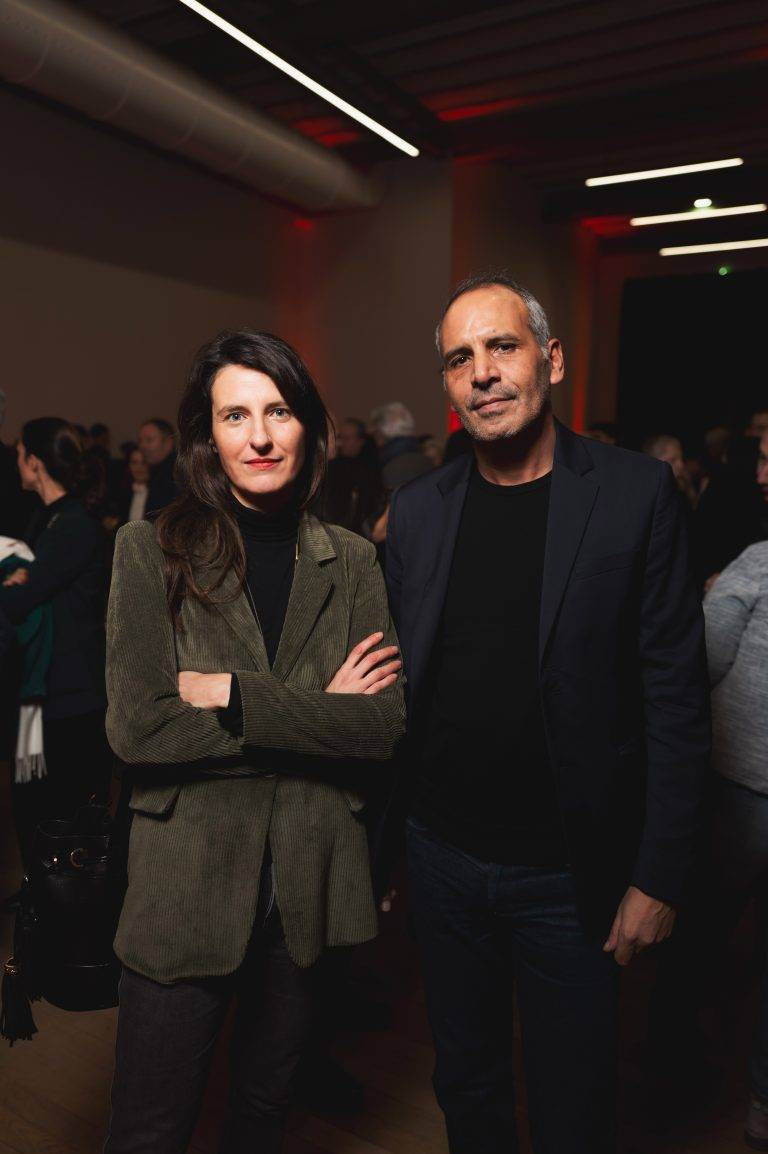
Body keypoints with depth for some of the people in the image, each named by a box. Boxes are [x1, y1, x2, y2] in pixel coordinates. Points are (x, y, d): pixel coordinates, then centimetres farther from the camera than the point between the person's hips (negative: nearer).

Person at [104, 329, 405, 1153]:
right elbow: (136, 728, -15)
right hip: (186, 880, -2)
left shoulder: (351, 562, 0)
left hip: (306, 883, 3)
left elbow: (386, 727, -9)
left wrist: (235, 696, -17)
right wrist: (315, 713, -16)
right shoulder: (151, 552, -6)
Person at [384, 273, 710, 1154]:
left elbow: (675, 699, -10)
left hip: (569, 873, -3)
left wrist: (659, 879, -10)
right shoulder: (417, 508, 0)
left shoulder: (636, 494, -10)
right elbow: (399, 688, 4)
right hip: (443, 859, 3)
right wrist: (383, 842, 4)